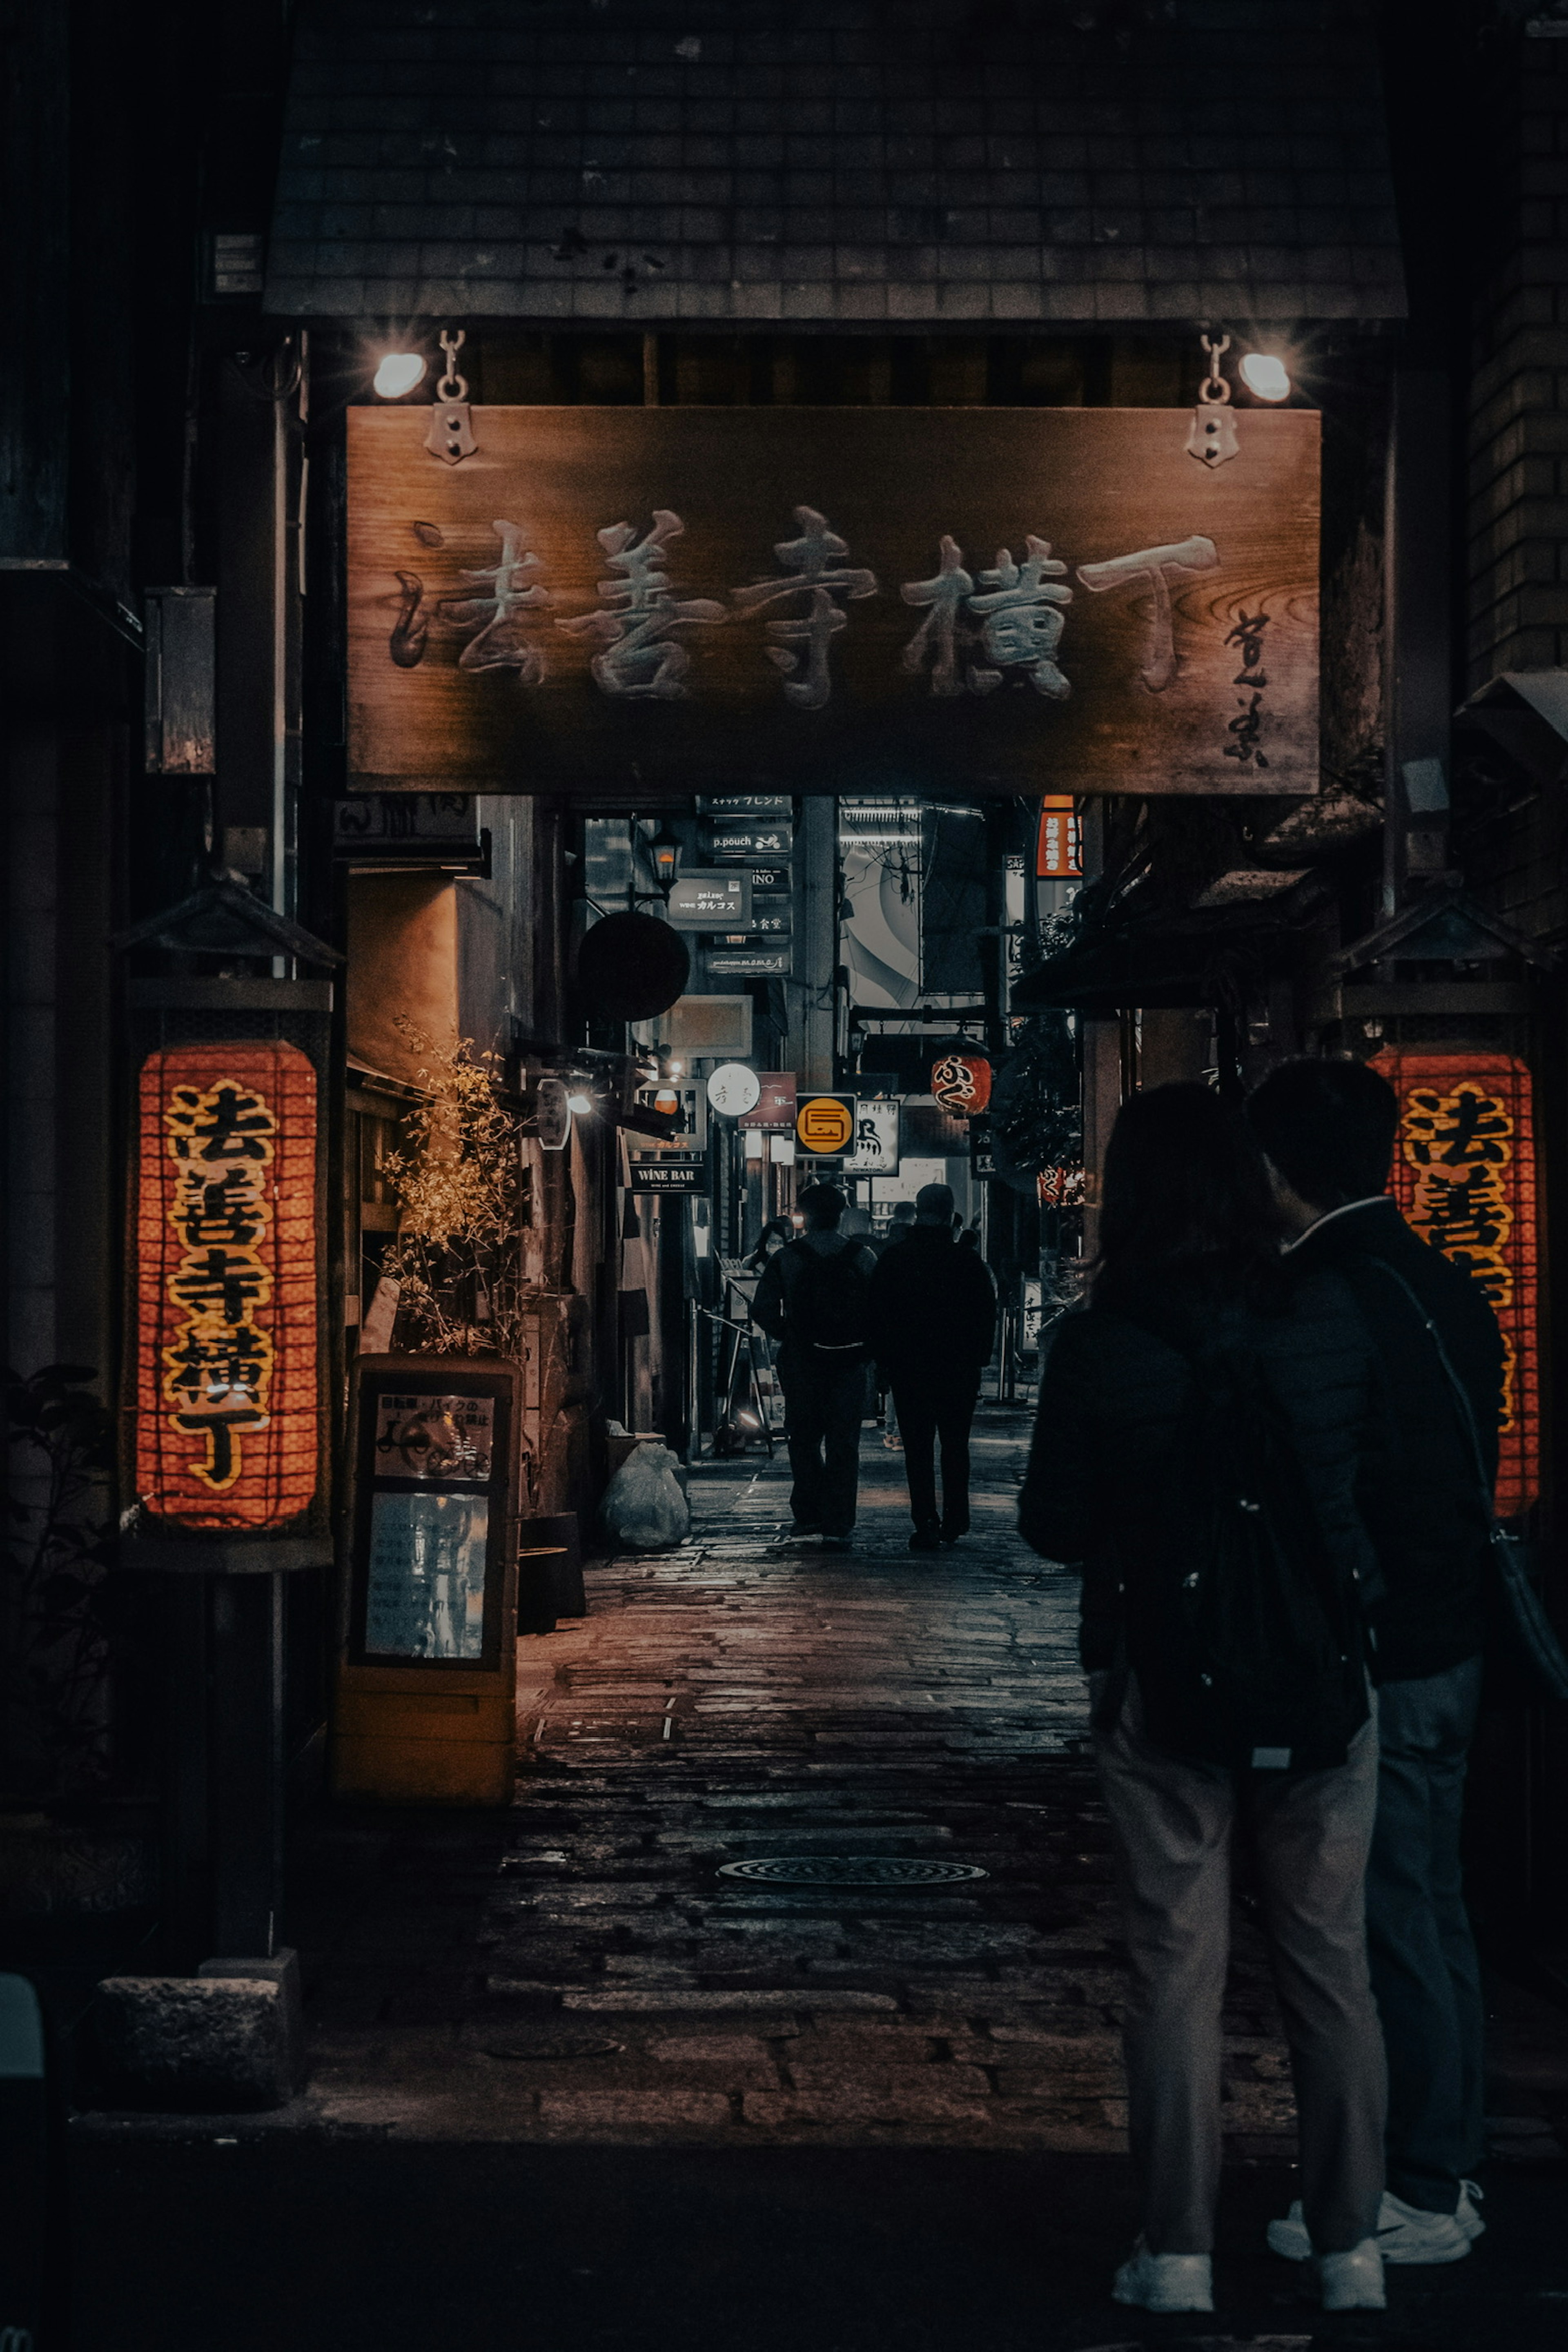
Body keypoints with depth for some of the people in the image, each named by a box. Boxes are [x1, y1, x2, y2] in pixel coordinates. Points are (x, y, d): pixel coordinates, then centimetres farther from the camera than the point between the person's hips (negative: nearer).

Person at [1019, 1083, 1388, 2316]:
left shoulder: (1098, 1345, -12)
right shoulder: (1332, 1319, -7)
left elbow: (1055, 1528, -3)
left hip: (1163, 1692, -1)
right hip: (1325, 1679, 2)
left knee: (1178, 1969, 7)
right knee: (1332, 1963, 11)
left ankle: (1179, 2256, 11)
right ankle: (1351, 2249, 16)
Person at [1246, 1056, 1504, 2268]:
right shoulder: (1450, 1289, 8)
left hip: (1372, 1663, -9)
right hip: (1451, 1645, 9)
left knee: (1390, 1922, -1)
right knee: (1434, 1908, 16)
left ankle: (1419, 2195, 7)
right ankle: (1450, 2162, 26)